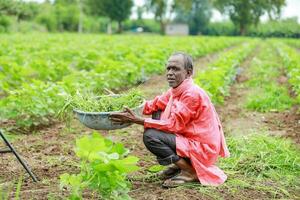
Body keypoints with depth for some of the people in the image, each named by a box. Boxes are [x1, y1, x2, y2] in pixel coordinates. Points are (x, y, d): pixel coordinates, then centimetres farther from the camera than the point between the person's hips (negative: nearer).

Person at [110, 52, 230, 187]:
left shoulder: (192, 94, -22)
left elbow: (174, 125, -24)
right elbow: (155, 105, 6)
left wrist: (137, 120, -25)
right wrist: (130, 108, -10)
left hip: (202, 149, -9)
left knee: (150, 136, -18)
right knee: (157, 115, 12)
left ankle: (191, 171, -8)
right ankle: (179, 164, 12)